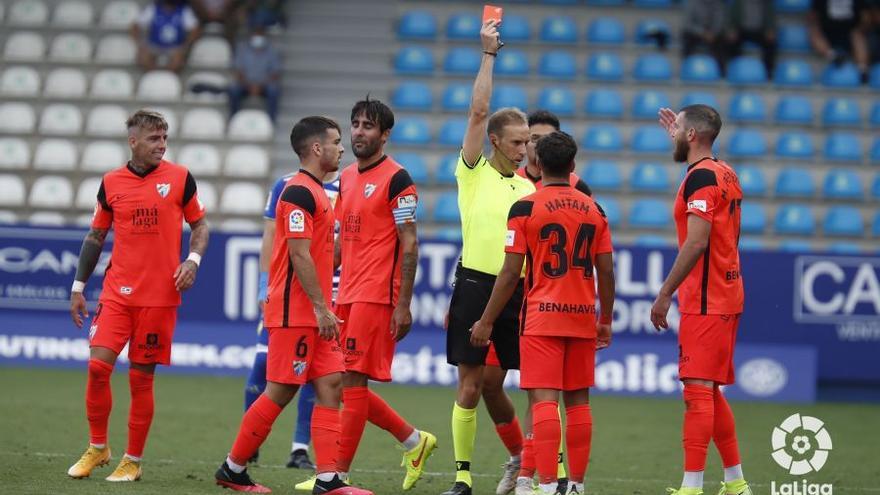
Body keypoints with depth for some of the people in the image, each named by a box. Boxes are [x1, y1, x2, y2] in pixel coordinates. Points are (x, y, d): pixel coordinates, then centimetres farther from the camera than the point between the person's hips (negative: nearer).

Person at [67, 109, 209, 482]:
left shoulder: (180, 178, 0)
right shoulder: (111, 183, 5)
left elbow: (199, 224, 10)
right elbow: (96, 237, 13)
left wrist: (193, 260, -9)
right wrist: (78, 287, 11)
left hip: (160, 296, -2)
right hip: (116, 293, 2)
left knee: (141, 378, 1)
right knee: (98, 365, -9)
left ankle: (133, 461, 12)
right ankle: (97, 448, 10)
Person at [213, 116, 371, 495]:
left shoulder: (316, 193, 18)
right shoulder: (299, 192, -13)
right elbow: (299, 255, -19)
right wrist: (321, 307, -20)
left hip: (314, 314, 10)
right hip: (294, 313, -10)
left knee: (330, 384, 1)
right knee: (280, 391, -4)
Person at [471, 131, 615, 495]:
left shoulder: (525, 208, -6)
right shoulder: (594, 210, 7)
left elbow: (510, 274, -8)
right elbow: (606, 273, 7)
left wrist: (486, 322, 0)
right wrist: (606, 322, 19)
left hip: (541, 318, -4)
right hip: (582, 317, 4)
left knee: (543, 399, -8)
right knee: (578, 400, 11)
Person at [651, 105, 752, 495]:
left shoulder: (700, 177, -14)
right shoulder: (726, 174, 14)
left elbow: (696, 242, -22)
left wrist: (665, 293, -19)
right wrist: (677, 134, 44)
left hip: (705, 301, -10)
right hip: (726, 297, 10)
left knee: (698, 389, -11)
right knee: (710, 392, 15)